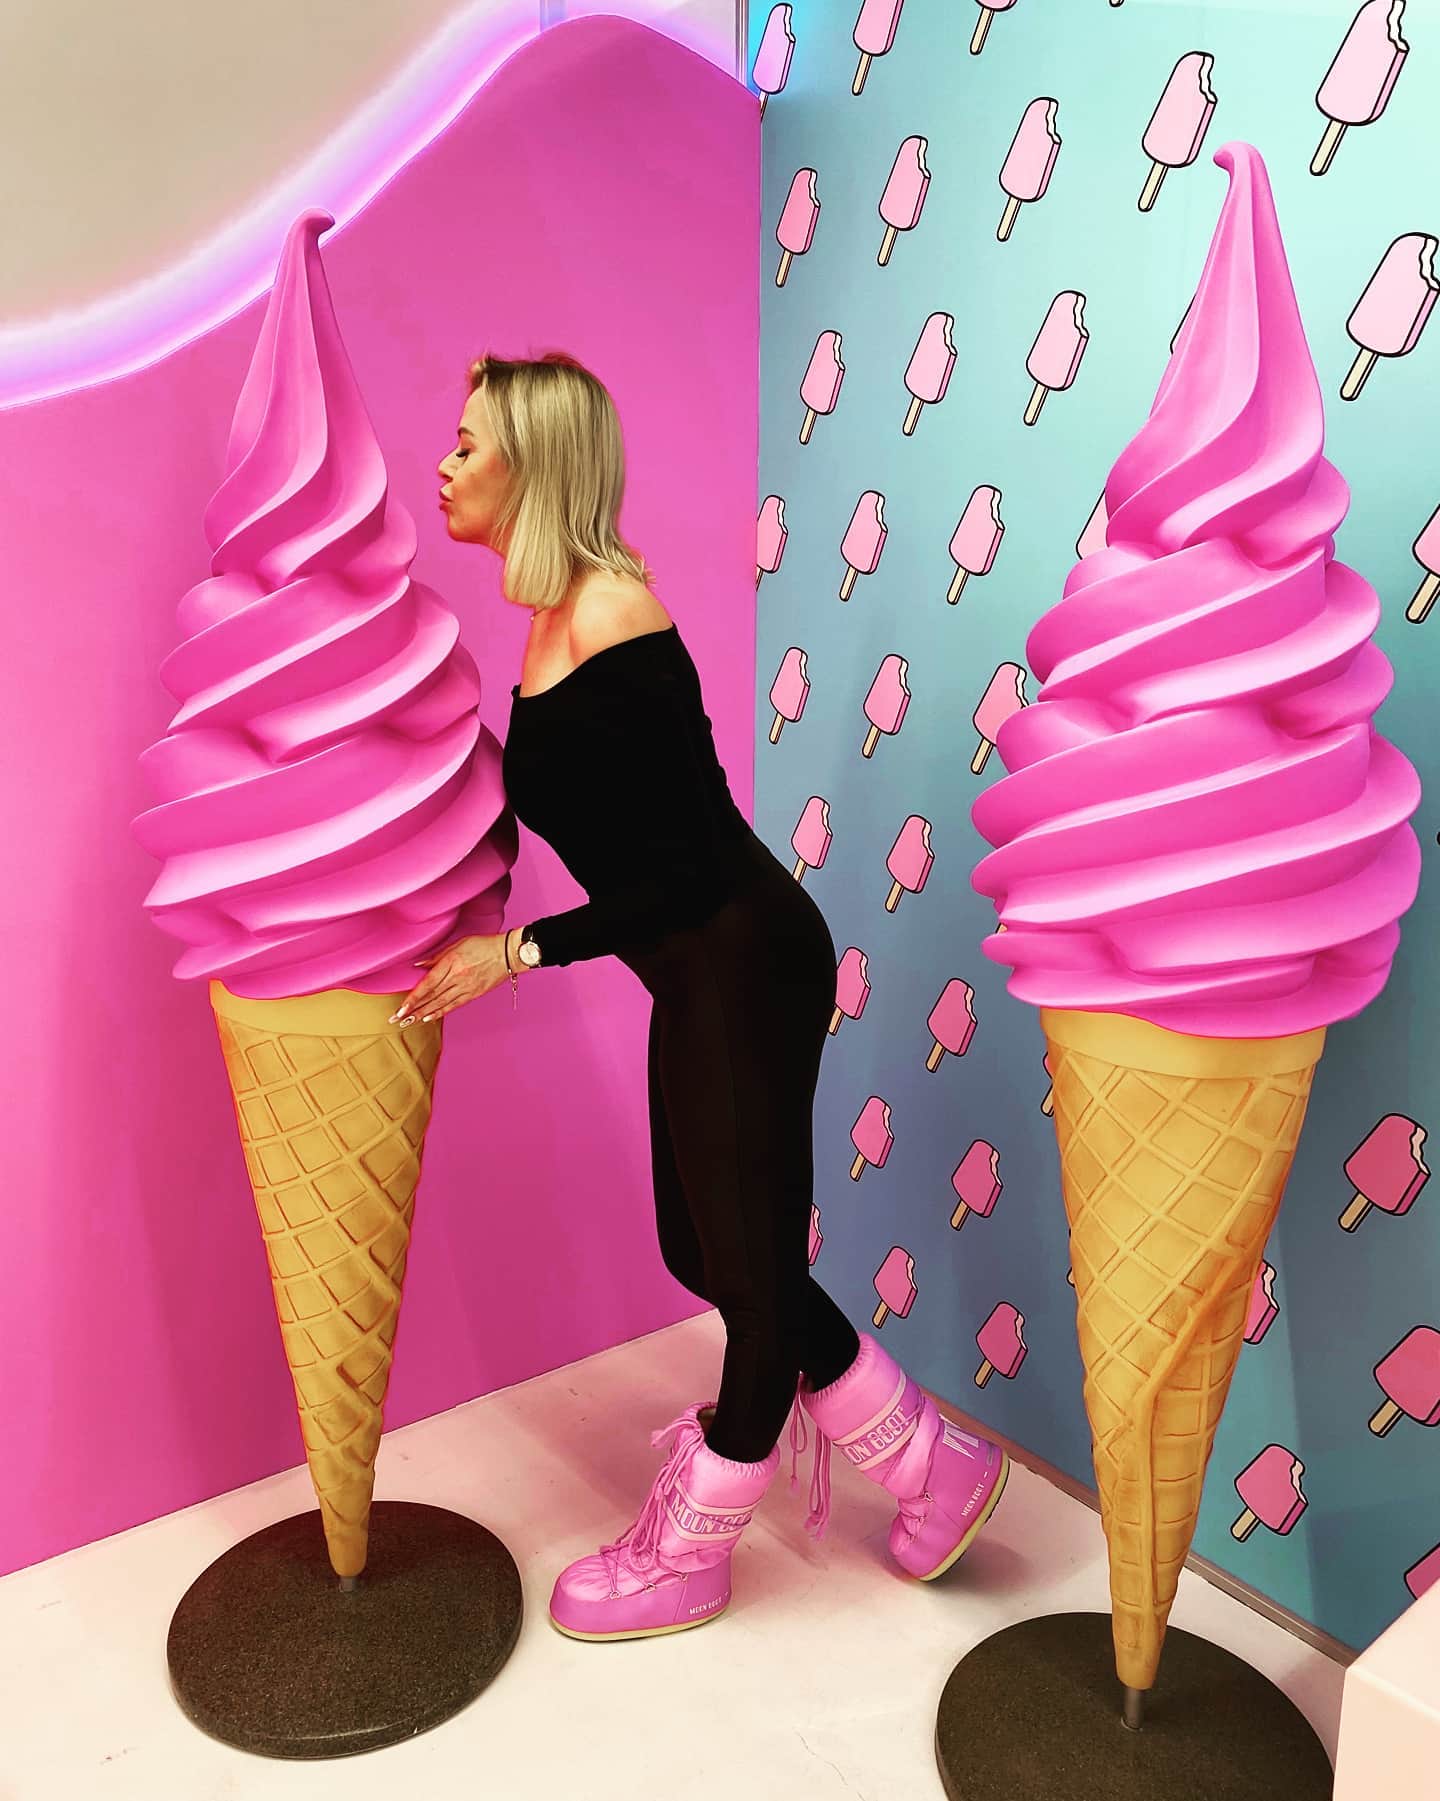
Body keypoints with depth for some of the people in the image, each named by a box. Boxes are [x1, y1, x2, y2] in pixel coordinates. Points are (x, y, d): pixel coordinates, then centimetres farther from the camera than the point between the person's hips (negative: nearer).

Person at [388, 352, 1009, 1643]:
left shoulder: (612, 631, -22)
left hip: (745, 968, -10)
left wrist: (517, 952, -17)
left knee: (750, 1268, 10)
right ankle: (932, 1469, 36)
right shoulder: (563, 613, 6)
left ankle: (685, 1558, 32)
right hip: (707, 976, 10)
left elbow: (690, 870, -22)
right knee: (709, 1252, 18)